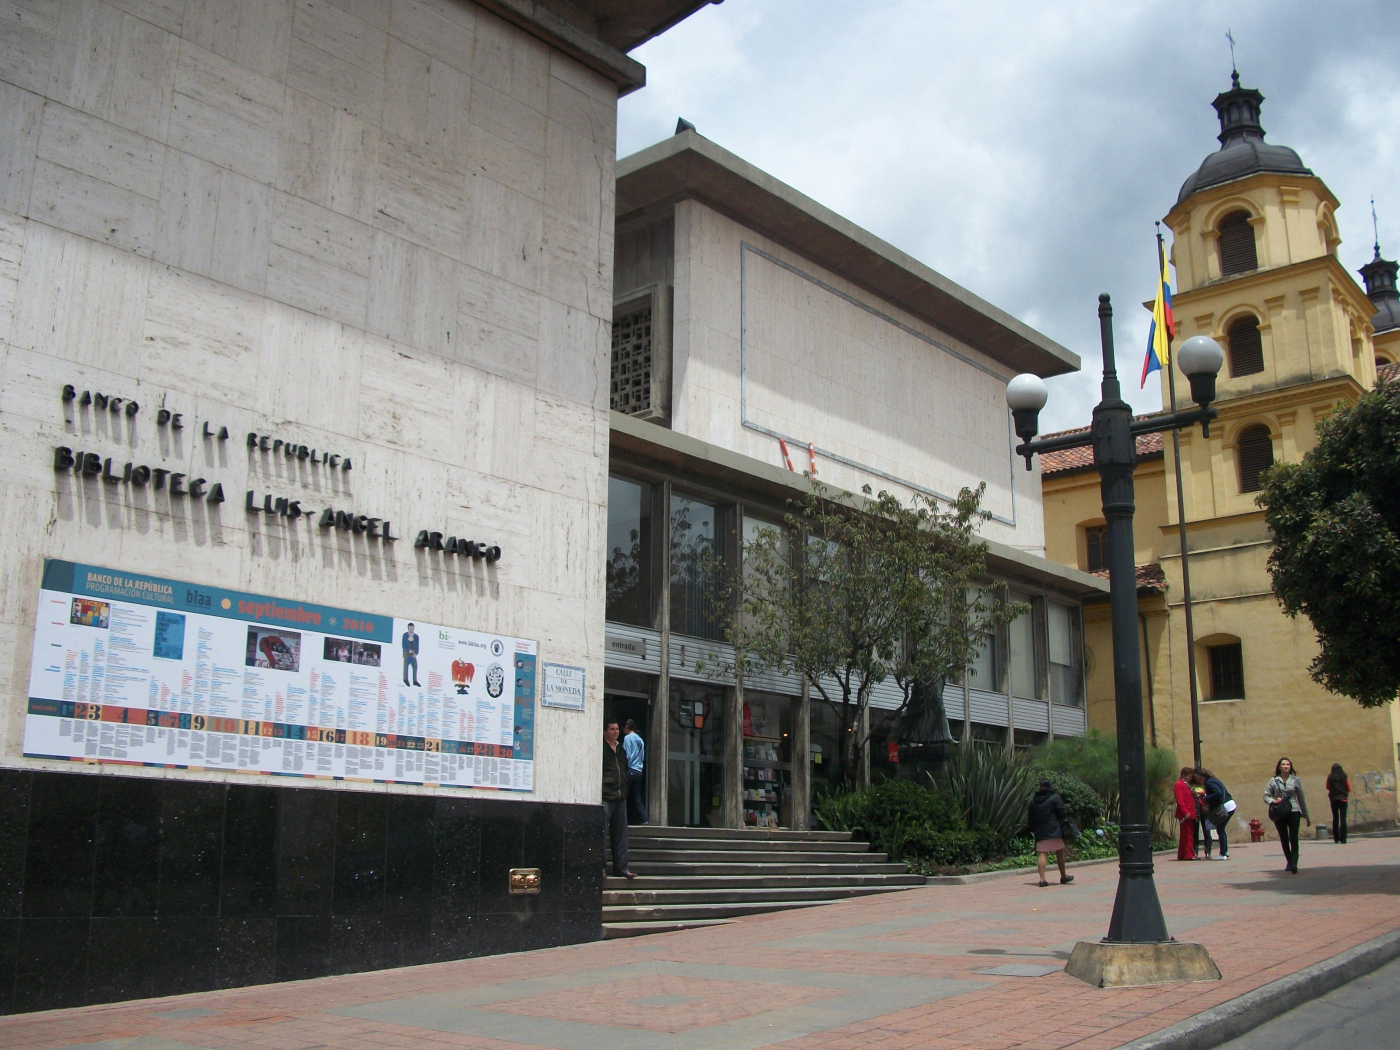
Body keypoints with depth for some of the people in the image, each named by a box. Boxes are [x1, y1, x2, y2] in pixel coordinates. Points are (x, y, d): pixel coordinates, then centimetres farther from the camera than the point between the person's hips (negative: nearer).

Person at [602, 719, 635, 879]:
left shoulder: (621, 751, 19)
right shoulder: (600, 749, -4)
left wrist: (624, 792, 16)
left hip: (620, 798, 7)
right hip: (605, 798, -7)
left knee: (621, 834, 8)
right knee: (602, 833, -6)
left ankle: (621, 867, 12)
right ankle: (601, 866, -2)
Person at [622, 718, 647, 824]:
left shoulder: (627, 738, -5)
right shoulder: (640, 740, 15)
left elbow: (627, 756, -11)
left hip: (630, 771, -6)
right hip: (639, 771, 6)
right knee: (638, 799, 7)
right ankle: (644, 820, -3)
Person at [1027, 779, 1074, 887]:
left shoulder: (1033, 801, 13)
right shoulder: (1055, 797, 0)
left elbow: (1030, 818, 15)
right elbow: (1062, 814, -3)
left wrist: (1033, 830, 22)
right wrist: (1063, 827, 10)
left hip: (1040, 831, 3)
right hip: (1054, 830, -3)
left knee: (1041, 854, -3)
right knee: (1060, 852, 11)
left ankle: (1042, 878, -14)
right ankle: (1063, 876, 22)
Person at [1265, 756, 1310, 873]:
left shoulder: (1295, 780, 5)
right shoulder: (1274, 781, 4)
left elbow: (1301, 799, 10)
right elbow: (1266, 796, 5)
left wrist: (1306, 816, 14)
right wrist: (1273, 801, -17)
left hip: (1293, 812, -1)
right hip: (1279, 814, 1)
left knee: (1293, 838, -13)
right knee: (1284, 840, 7)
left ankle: (1293, 863, -19)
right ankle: (1289, 862, 20)